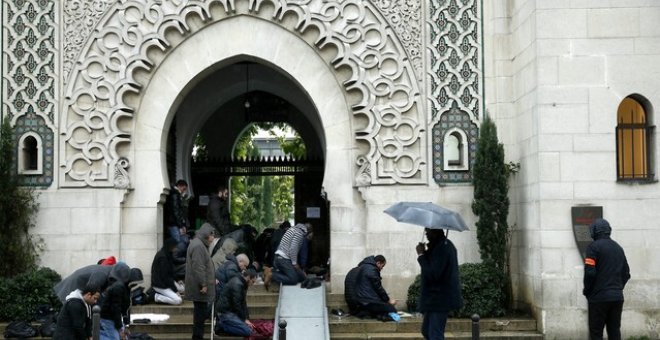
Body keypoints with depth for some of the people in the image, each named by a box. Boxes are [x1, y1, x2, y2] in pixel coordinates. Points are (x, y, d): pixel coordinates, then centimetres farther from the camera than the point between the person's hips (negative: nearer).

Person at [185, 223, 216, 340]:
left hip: (199, 286, 10)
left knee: (200, 313, 14)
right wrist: (203, 284, -21)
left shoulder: (200, 244, 17)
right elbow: (198, 267, -22)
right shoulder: (198, 245, -17)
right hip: (199, 287, -10)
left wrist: (210, 280, 22)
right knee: (201, 313, -6)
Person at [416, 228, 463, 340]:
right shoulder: (445, 245, 11)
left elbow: (432, 274, -26)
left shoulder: (441, 248, -22)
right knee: (426, 331, 18)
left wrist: (421, 255, -18)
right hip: (437, 297, 11)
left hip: (440, 299, -11)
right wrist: (426, 252, 0)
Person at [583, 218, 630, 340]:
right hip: (617, 297, 6)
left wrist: (587, 291, -1)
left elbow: (590, 273, -15)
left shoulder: (594, 247, -7)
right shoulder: (618, 248, 13)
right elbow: (626, 274, 13)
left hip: (599, 297, -6)